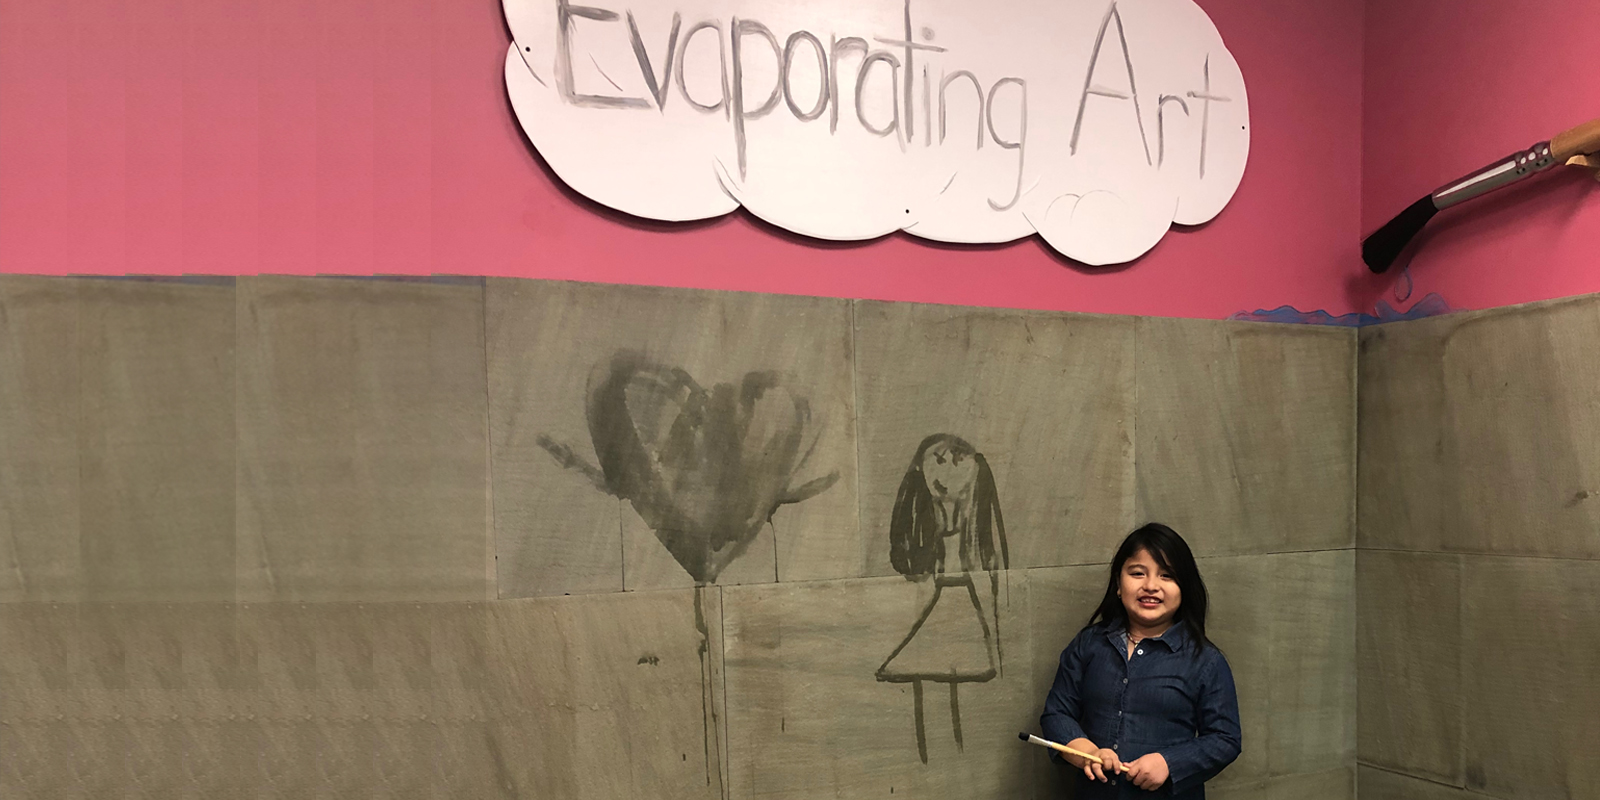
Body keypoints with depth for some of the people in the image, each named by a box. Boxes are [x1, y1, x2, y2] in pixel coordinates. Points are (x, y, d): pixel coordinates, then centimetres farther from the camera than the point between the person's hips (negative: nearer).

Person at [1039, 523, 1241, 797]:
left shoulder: (1205, 660, -4)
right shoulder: (1088, 644, 2)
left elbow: (1225, 739, -4)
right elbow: (1056, 712, 3)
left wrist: (1168, 763, -18)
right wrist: (1087, 752, -15)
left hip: (1172, 793, -2)